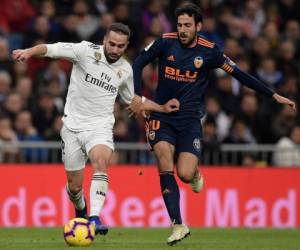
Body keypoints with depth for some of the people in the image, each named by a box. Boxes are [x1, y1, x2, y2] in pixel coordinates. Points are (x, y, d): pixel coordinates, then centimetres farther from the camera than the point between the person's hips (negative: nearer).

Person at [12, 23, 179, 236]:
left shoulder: (125, 70, 5)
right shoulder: (86, 51, -8)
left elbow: (132, 99, 25)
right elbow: (50, 49, -17)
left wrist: (162, 108, 19)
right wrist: (29, 52, -36)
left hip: (100, 127, 1)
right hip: (73, 126, -1)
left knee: (100, 161, -32)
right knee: (74, 186, 5)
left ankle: (95, 218, -38)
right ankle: (81, 210, 41)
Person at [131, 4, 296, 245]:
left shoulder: (209, 51, -4)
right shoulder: (165, 42, -4)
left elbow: (239, 75, 4)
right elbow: (138, 64, 4)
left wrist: (274, 95, 4)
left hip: (189, 119, -1)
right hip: (162, 116, 1)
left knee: (185, 175, -16)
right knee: (166, 168, -19)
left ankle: (195, 173, 25)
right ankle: (178, 226, -11)